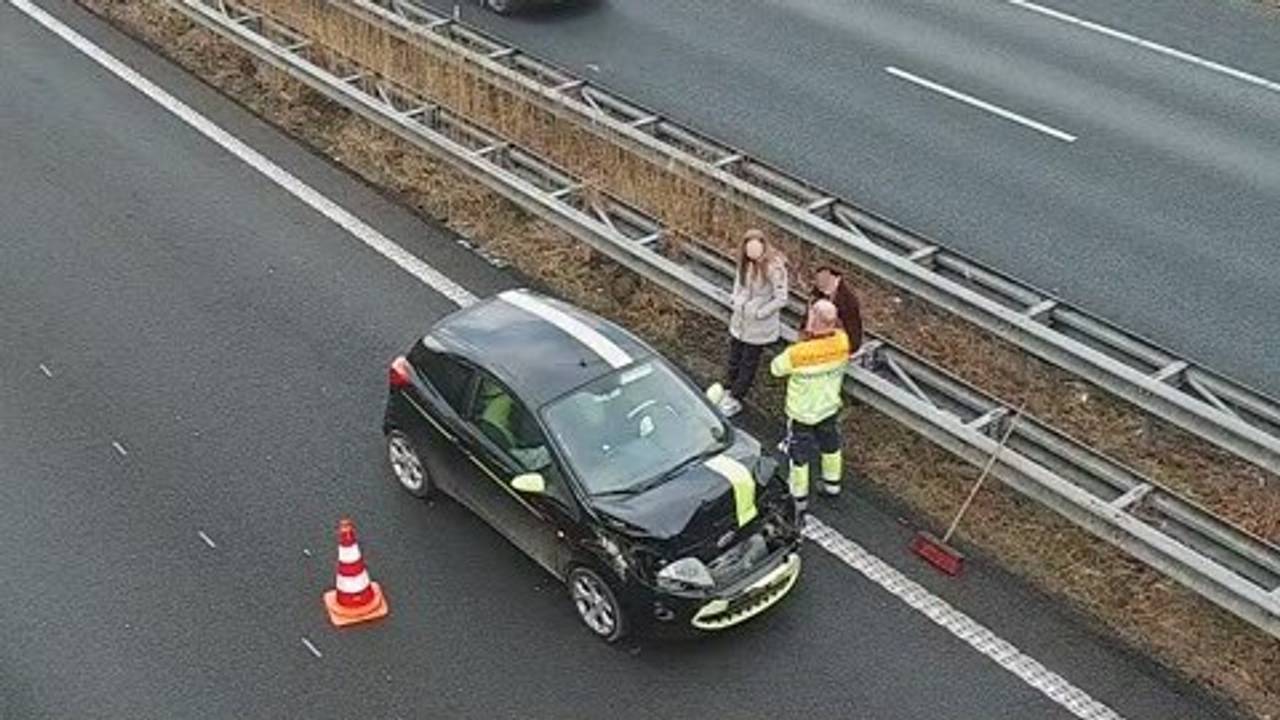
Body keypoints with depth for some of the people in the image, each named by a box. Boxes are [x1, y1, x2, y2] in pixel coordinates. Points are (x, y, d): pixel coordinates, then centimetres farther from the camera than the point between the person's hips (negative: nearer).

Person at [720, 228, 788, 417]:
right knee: (734, 357, 22)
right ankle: (728, 390, 43)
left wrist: (758, 313, -17)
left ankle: (735, 399, 30)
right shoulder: (745, 261, -10)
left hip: (759, 325, -6)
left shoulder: (774, 268, -29)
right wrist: (737, 301, 0)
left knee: (748, 362, 13)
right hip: (740, 319, 6)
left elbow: (781, 299, -22)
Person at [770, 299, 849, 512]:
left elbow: (776, 369, -16)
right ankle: (832, 483, 50)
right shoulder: (842, 343, -23)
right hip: (830, 407, 4)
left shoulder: (797, 354, -36)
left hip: (801, 413, -4)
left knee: (799, 455, 17)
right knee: (831, 446, 29)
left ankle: (799, 497, 33)